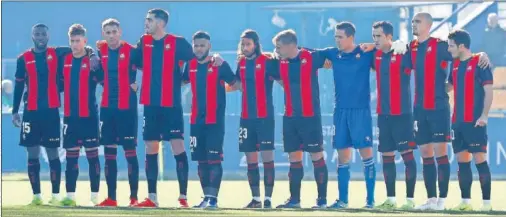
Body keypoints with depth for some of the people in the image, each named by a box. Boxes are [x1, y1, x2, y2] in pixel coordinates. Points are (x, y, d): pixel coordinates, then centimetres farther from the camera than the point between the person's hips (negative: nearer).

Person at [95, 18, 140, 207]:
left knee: (130, 151, -5)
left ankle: (134, 197, -3)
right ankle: (111, 198, 11)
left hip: (127, 107, -5)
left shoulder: (131, 51, -7)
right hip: (107, 107, 5)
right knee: (109, 153, 6)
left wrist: (135, 84, -11)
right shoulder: (100, 51, 7)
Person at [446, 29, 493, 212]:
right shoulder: (455, 65, 13)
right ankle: (465, 201, 12)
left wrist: (484, 116, -18)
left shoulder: (479, 63, -8)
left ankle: (486, 202, -5)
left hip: (474, 121, -7)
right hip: (457, 121, 7)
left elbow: (489, 91, -11)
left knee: (480, 159, -7)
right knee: (462, 160, 7)